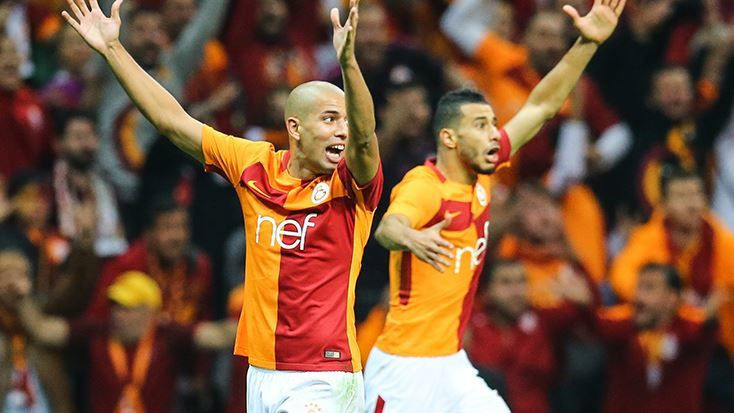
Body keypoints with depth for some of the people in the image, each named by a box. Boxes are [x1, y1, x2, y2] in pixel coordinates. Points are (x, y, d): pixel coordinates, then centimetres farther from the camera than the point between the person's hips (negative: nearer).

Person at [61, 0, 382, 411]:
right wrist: (112, 49, 13)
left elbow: (363, 136, -27)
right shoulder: (256, 166, 7)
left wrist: (347, 61, -44)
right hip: (262, 373, 5)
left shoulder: (351, 184, -6)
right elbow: (173, 121, 13)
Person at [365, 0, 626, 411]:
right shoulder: (424, 187, -19)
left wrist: (589, 43, 4)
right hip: (404, 370, -8)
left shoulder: (480, 176, 5)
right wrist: (410, 238, -65)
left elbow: (542, 106, 10)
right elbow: (389, 226, -41)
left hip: (452, 364, 8)